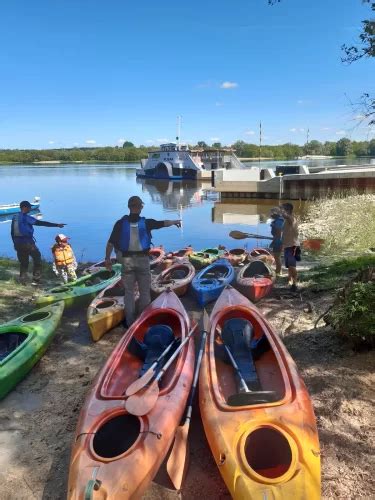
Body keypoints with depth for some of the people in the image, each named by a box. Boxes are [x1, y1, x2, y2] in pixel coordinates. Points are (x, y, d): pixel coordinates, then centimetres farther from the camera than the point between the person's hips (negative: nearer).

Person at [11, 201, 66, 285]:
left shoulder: (14, 218, 9)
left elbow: (12, 232, 13)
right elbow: (41, 223, -19)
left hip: (18, 243, 7)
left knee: (23, 262, 16)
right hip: (27, 242, -7)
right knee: (37, 259, 8)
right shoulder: (26, 217, -13)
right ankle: (35, 280, 6)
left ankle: (23, 280, 16)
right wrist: (56, 225, -20)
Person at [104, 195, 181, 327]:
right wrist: (175, 222, 25)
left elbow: (111, 243, -6)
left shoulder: (121, 223, -5)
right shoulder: (146, 222, -6)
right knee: (145, 292, 11)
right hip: (142, 260, -1)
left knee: (129, 292, 11)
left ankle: (130, 322, 16)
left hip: (127, 260, 1)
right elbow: (163, 223, 7)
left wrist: (107, 259, 3)